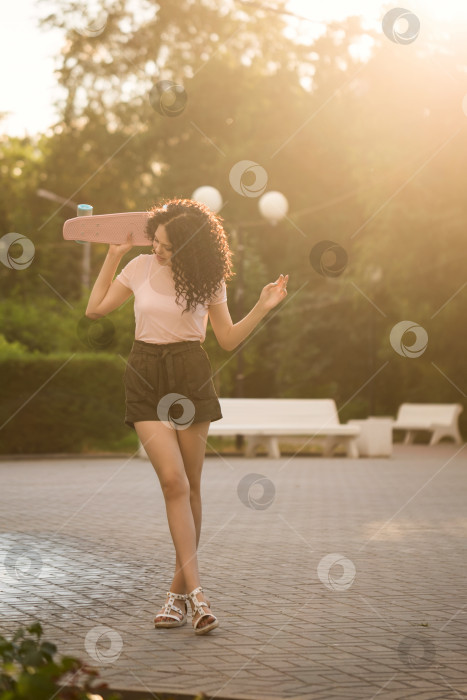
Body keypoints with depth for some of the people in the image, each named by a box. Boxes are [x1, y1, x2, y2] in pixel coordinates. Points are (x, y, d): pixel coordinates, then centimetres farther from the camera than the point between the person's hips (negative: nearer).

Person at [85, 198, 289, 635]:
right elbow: (95, 309, 11)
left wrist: (263, 308, -7)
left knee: (189, 486, 1)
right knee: (174, 480, -14)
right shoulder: (140, 267, 4)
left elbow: (228, 339, 5)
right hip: (146, 377, 0)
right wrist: (113, 256, 8)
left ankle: (178, 589, 13)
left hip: (190, 376, 0)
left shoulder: (208, 279, 2)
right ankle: (196, 592, -16)